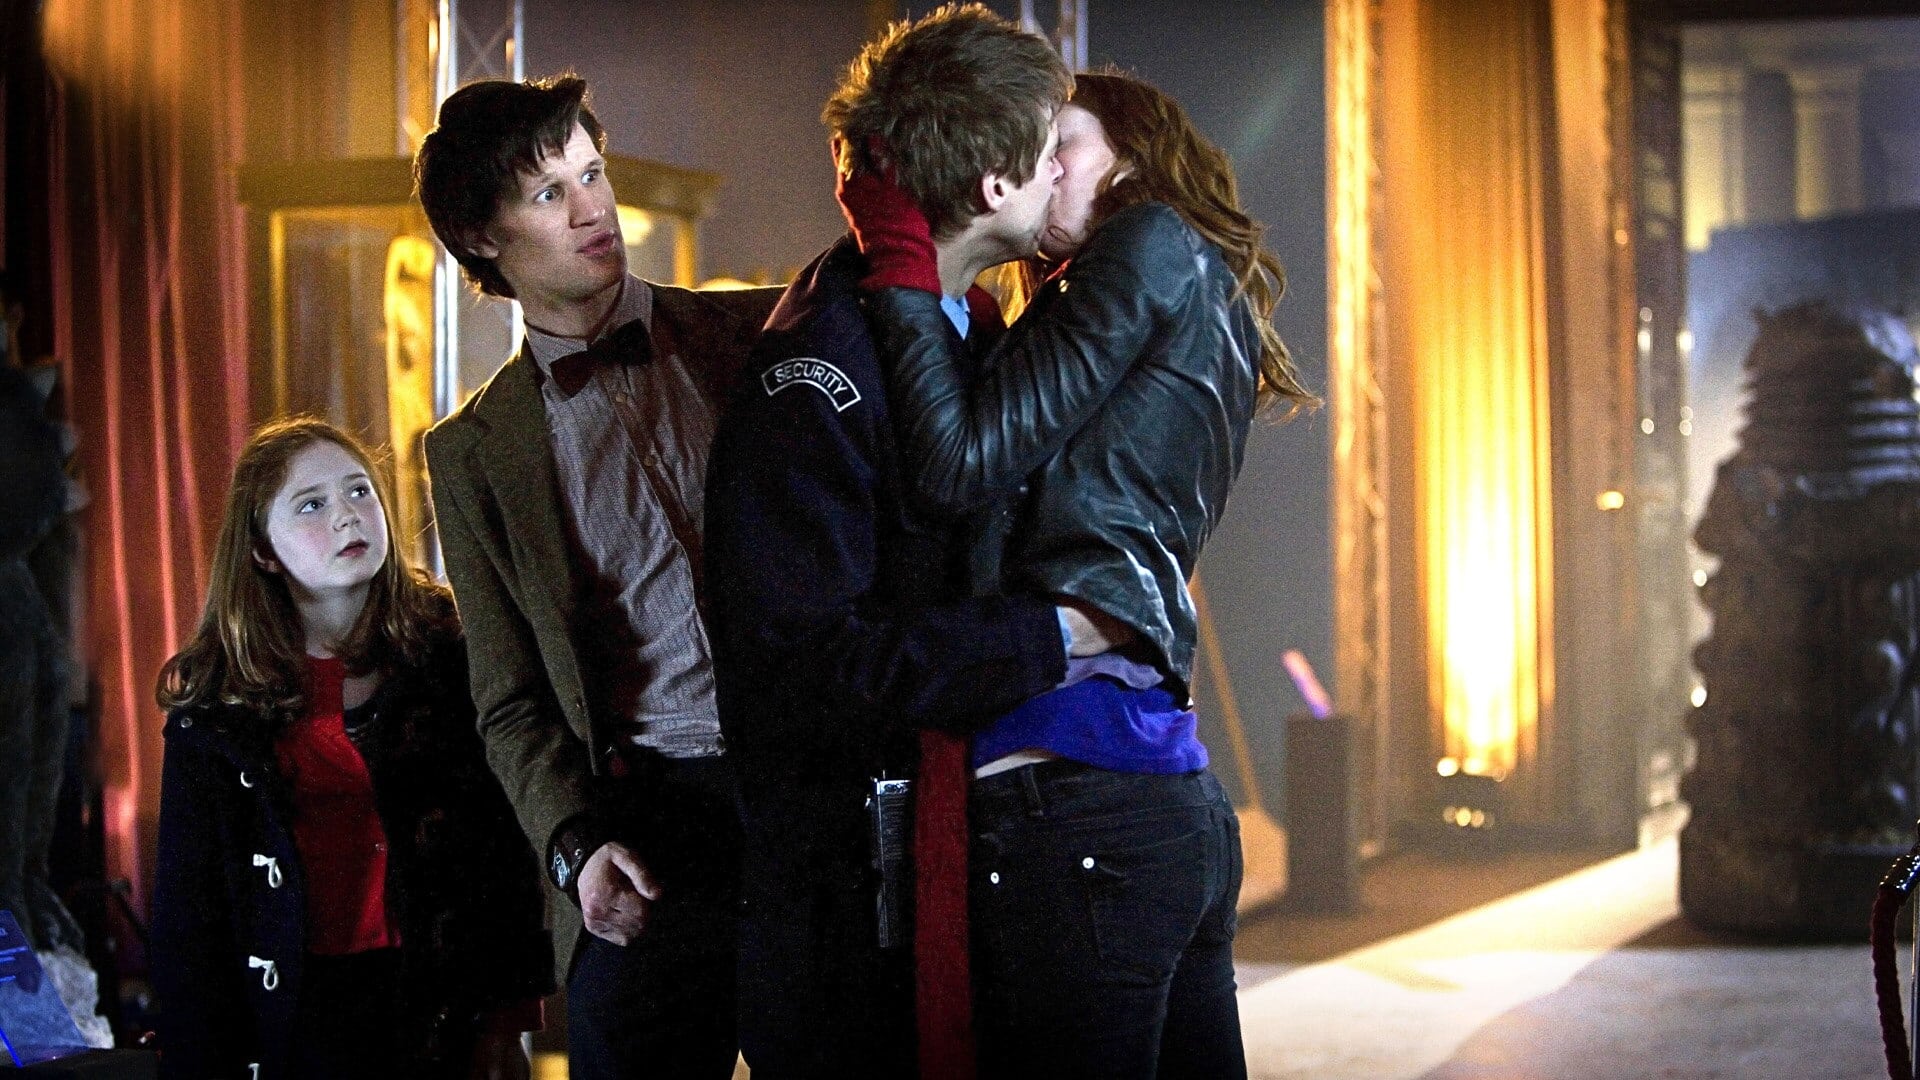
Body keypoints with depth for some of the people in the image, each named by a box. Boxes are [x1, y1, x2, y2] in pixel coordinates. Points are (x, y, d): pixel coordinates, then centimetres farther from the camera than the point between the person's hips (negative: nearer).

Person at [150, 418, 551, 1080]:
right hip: (292, 1014, 0)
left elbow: (507, 846, -1)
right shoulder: (216, 702, 1)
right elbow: (189, 908, 2)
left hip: (440, 1001, 0)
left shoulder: (449, 651, 1)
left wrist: (506, 1022, -6)